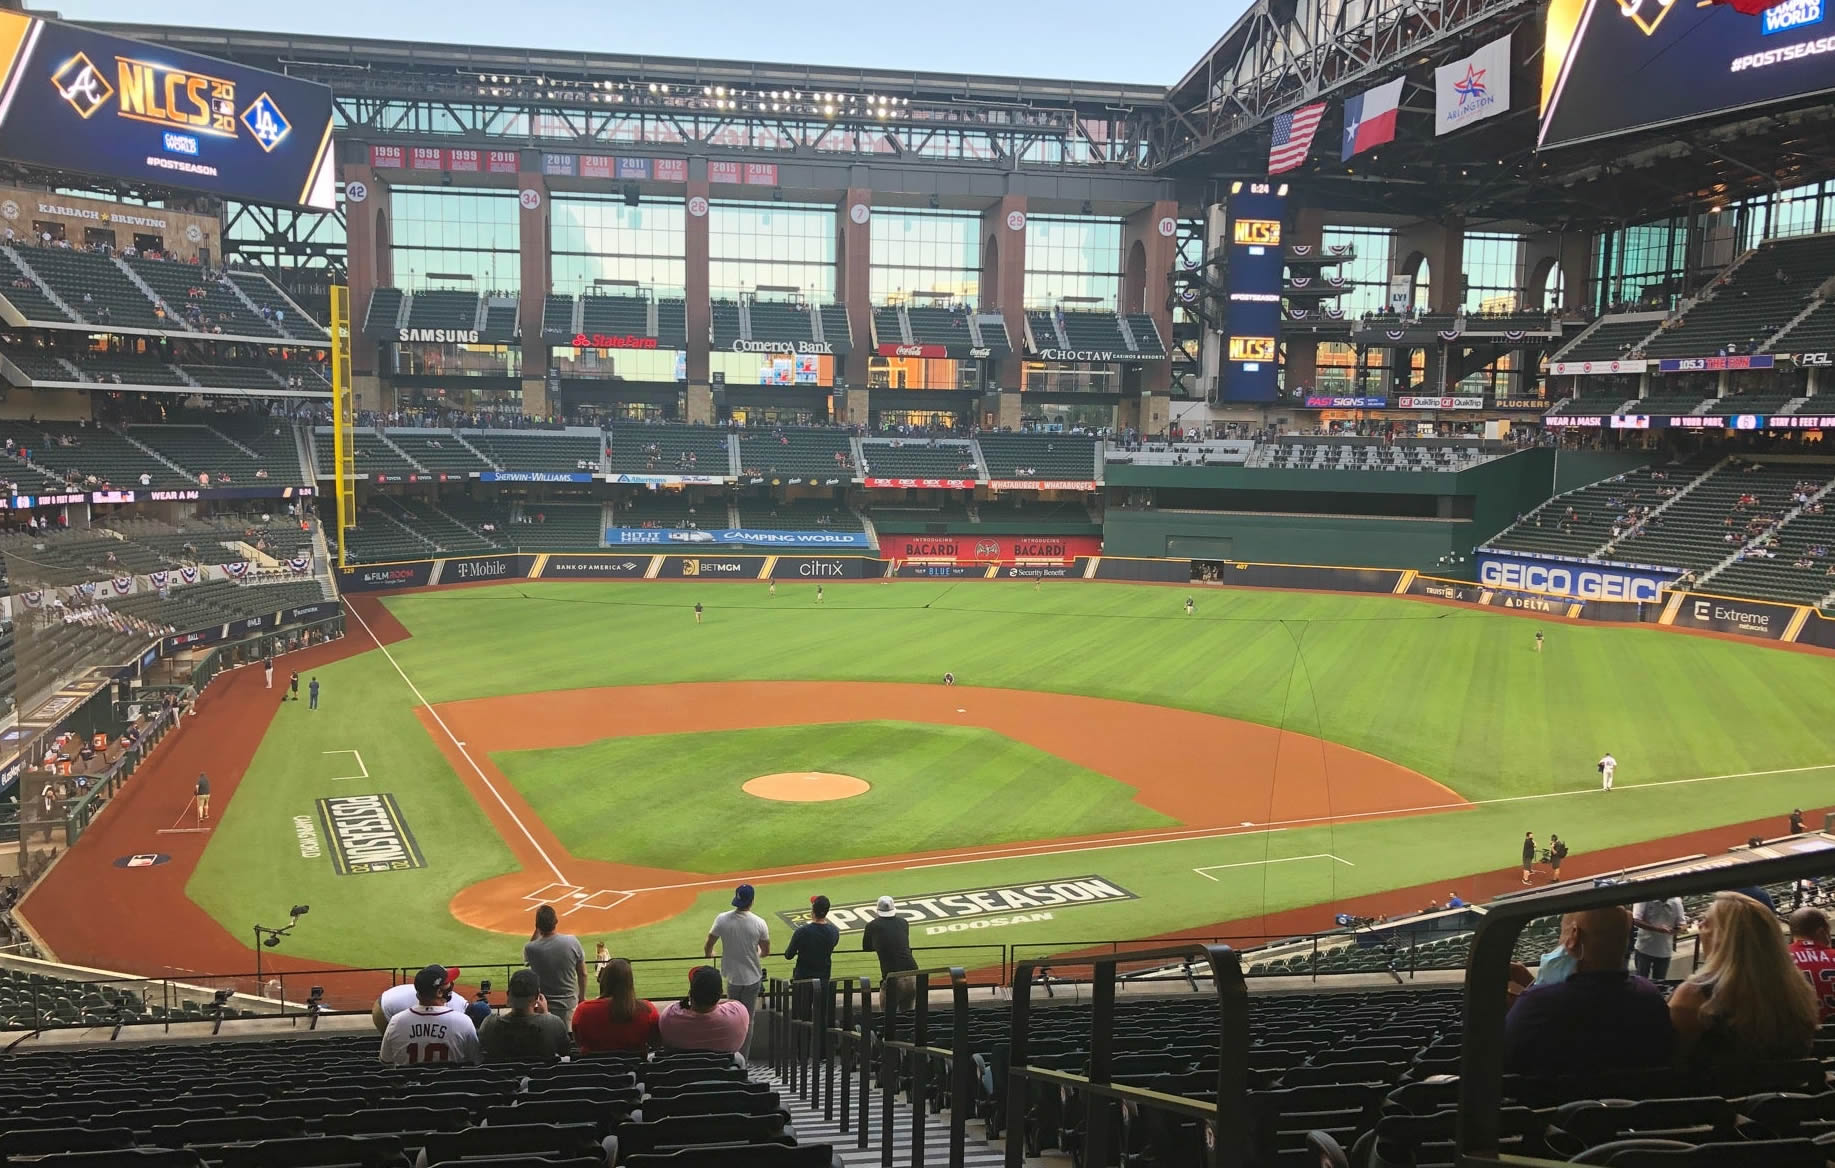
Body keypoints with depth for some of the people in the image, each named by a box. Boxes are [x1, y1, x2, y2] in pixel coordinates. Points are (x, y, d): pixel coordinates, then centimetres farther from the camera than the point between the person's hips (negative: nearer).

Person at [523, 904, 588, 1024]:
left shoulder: (530, 949, -17)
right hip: (569, 1004, 1)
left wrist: (536, 931, 4)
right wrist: (581, 998, 14)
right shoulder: (572, 941, -13)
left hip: (543, 1005, -1)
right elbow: (582, 974, -2)